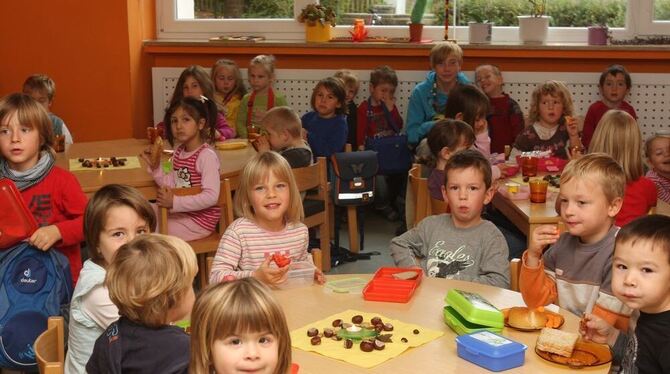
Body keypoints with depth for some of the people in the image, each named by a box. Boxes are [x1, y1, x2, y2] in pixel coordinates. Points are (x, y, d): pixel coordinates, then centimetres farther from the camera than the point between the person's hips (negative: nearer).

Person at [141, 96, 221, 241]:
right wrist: (155, 167, -7)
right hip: (182, 213, 8)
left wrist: (175, 202, -27)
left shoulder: (207, 156, -20)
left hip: (200, 220, -8)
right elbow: (172, 185, 7)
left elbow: (211, 196, -27)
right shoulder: (179, 152, 6)